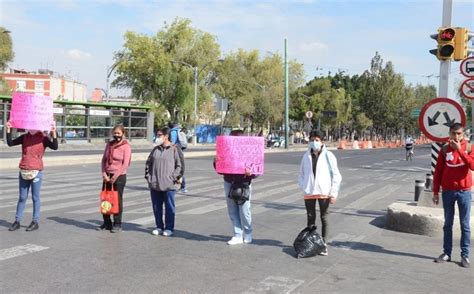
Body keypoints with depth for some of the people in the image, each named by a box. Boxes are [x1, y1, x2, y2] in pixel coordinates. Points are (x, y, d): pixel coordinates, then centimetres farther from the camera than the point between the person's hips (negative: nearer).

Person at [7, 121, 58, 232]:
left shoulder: (43, 138, -2)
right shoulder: (24, 137, 8)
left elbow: (55, 147, -17)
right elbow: (10, 143, 2)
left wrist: (54, 133, -27)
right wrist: (8, 130, -7)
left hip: (36, 171, -3)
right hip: (23, 172, 3)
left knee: (35, 197, 2)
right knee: (22, 197, 10)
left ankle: (35, 222, 10)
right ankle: (17, 221, 16)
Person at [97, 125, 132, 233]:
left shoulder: (126, 146, -6)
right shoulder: (109, 144, 11)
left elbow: (125, 164, -13)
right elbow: (104, 159, 9)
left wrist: (115, 176, -16)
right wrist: (104, 173, -5)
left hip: (119, 176, -6)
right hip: (107, 175, 6)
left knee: (117, 200, 1)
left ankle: (117, 224, 10)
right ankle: (107, 223, 20)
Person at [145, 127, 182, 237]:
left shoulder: (174, 149, -5)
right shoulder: (155, 149, 10)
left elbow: (179, 165, -4)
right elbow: (148, 163, 17)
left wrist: (173, 177, -11)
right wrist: (148, 176, 8)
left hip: (168, 185, -5)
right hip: (154, 184, 5)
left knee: (169, 207, 3)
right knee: (156, 207, 11)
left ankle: (169, 228, 13)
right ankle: (159, 226, 23)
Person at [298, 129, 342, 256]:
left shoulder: (328, 156, -5)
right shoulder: (306, 156, 4)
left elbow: (336, 175, -4)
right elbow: (301, 175, 13)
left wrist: (333, 193, -8)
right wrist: (304, 188, -1)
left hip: (324, 192, -3)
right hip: (309, 193, 3)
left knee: (324, 218, 7)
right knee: (310, 218, 10)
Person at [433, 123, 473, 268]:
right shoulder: (444, 150, 2)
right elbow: (438, 172, 4)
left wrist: (460, 150, -22)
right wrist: (435, 192, 1)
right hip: (448, 191, 2)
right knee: (448, 224, 9)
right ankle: (446, 253, 16)